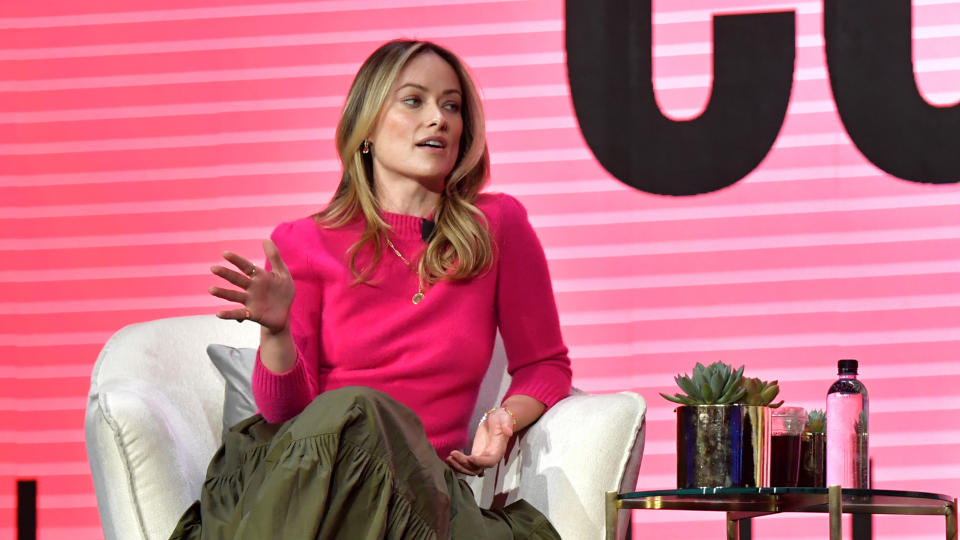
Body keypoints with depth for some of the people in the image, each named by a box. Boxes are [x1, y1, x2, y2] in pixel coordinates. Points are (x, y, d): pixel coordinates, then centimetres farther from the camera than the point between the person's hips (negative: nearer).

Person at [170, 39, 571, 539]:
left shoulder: (497, 226, 8)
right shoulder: (305, 245, 7)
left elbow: (544, 365, 17)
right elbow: (287, 411, 2)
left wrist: (506, 418, -5)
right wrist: (275, 331, -18)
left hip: (422, 479, -1)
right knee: (355, 410, -36)